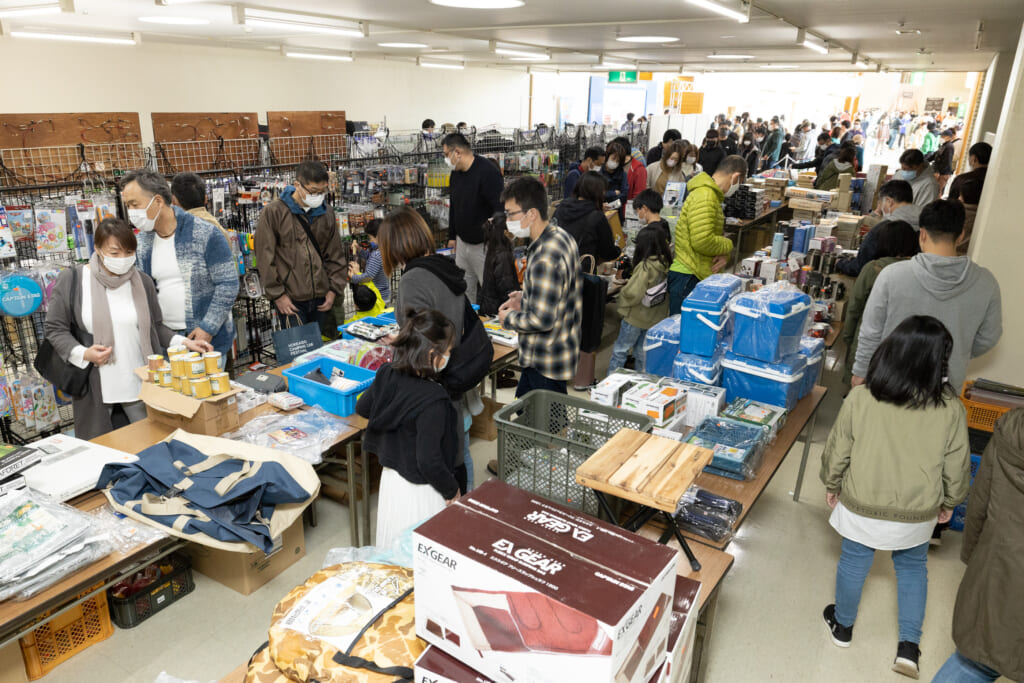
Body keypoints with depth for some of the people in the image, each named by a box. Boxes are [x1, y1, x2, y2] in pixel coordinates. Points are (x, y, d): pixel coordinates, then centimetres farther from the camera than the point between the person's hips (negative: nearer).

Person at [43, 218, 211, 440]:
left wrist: (184, 342, -4)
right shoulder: (72, 281, -2)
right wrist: (82, 353, -14)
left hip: (141, 387, 1)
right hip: (95, 388, -1)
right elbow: (54, 328, 3)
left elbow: (156, 327, 12)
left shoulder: (142, 282, 4)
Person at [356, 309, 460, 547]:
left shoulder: (387, 373, -9)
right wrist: (452, 490, -11)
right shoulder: (433, 401, -30)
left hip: (390, 475, 7)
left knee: (395, 545, 24)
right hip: (420, 489, -7)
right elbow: (429, 462, -27)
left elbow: (362, 407, 10)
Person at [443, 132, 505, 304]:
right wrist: (452, 236, 23)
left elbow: (501, 208, -22)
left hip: (484, 245, -8)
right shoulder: (456, 172, 10)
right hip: (462, 243, 8)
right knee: (464, 290, 12)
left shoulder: (487, 172, -17)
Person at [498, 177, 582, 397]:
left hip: (545, 366, -10)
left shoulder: (544, 259, -28)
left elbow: (542, 320, -29)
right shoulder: (561, 236, 4)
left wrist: (509, 319, -12)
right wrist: (525, 299, 10)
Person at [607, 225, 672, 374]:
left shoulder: (645, 267, -25)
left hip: (636, 317, -7)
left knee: (620, 350, 7)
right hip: (657, 317, 7)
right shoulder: (666, 264, -3)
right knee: (641, 352, 20)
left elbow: (632, 294, -30)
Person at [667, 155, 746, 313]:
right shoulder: (704, 196, -17)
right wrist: (728, 245, -8)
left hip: (699, 275, 10)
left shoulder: (712, 195, 18)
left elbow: (716, 233, 21)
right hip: (687, 277, -10)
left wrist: (724, 254, -1)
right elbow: (702, 241, -28)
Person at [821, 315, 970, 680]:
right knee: (913, 567, 25)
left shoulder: (860, 399, -21)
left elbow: (836, 453, -9)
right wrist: (949, 502, 13)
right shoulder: (951, 409, -18)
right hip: (918, 512, 1)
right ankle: (909, 646, 27)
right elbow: (957, 469, -6)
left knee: (854, 562, 21)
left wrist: (831, 486, 9)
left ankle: (842, 625, 41)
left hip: (862, 505, -1)